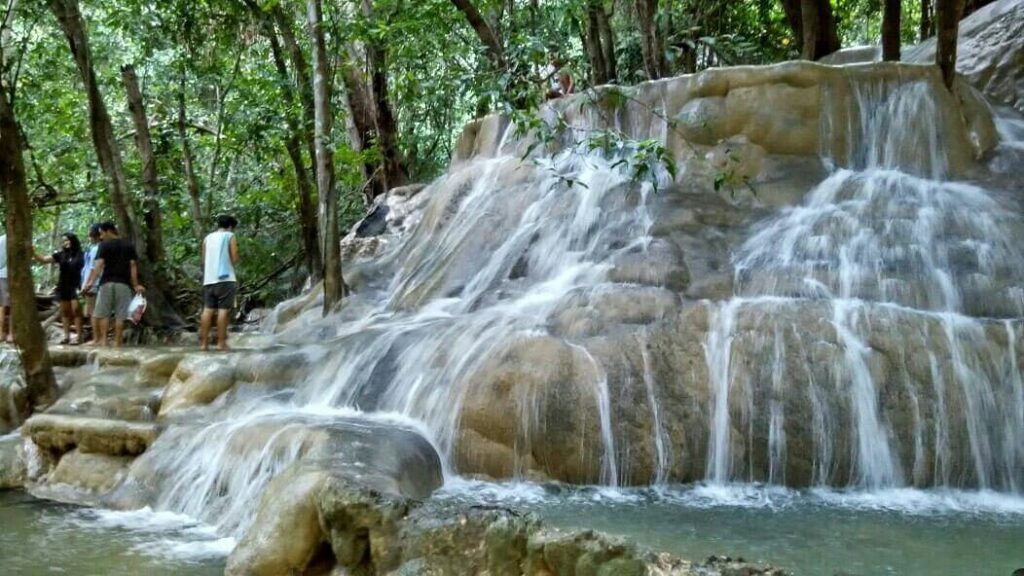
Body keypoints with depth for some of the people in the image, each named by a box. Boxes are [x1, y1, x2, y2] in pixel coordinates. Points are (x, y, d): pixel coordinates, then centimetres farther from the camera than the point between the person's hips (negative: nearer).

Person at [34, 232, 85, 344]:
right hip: (63, 287, 4)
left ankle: (78, 336, -9)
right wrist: (33, 254, -10)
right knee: (65, 312, 5)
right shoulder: (60, 255, 7)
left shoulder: (80, 255, -2)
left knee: (76, 310, -10)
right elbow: (44, 259, 5)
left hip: (75, 287, -4)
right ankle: (66, 336, 8)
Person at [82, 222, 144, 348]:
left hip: (107, 282, -2)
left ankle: (103, 340, -3)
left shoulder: (104, 245, 0)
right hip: (124, 283, 2)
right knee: (120, 315, 2)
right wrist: (135, 285, 5)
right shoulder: (129, 246, 10)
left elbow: (99, 264, -11)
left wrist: (91, 281, -16)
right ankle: (117, 342, 0)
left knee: (103, 313, 5)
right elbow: (133, 265, 5)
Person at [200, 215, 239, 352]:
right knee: (223, 310, -6)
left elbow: (202, 260, 15)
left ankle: (204, 342, 0)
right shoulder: (230, 236, 3)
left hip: (209, 279, 5)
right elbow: (234, 259, -5)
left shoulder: (208, 237, 16)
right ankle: (221, 343, -9)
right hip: (225, 279, -5)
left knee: (208, 310, 4)